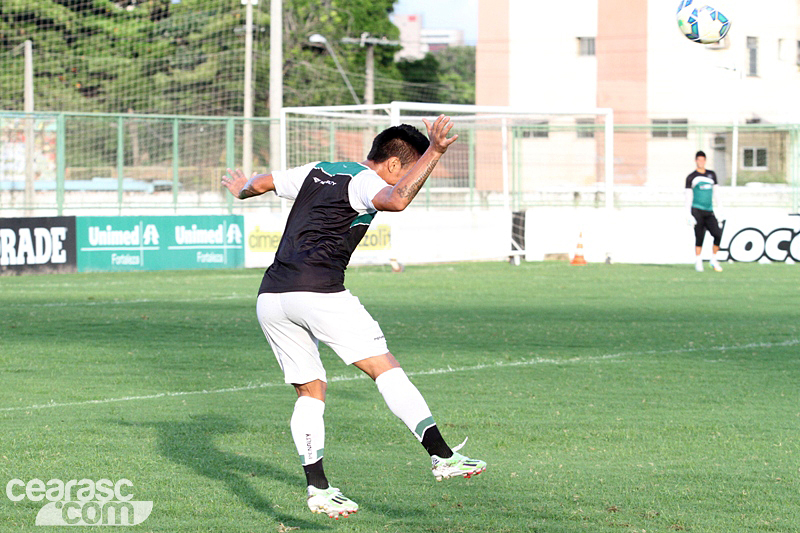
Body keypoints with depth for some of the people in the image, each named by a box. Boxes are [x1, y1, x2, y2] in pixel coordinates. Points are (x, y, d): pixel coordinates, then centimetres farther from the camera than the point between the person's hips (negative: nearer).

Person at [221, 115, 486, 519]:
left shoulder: (317, 171, 23)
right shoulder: (364, 181, -1)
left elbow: (264, 181, 37)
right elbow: (396, 200, -24)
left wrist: (242, 189, 59)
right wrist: (433, 153, -22)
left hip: (270, 297, 8)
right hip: (318, 290, -8)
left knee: (310, 390, 13)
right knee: (385, 367, -5)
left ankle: (317, 488, 4)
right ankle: (443, 457, -12)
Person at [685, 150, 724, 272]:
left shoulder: (712, 175, 16)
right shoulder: (691, 177, 4)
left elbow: (715, 192, 19)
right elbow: (688, 196, 2)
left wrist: (720, 208, 11)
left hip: (709, 211, 4)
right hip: (697, 210, -3)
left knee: (718, 234, -10)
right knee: (699, 237, -8)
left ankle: (714, 260, 5)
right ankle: (698, 262, 2)